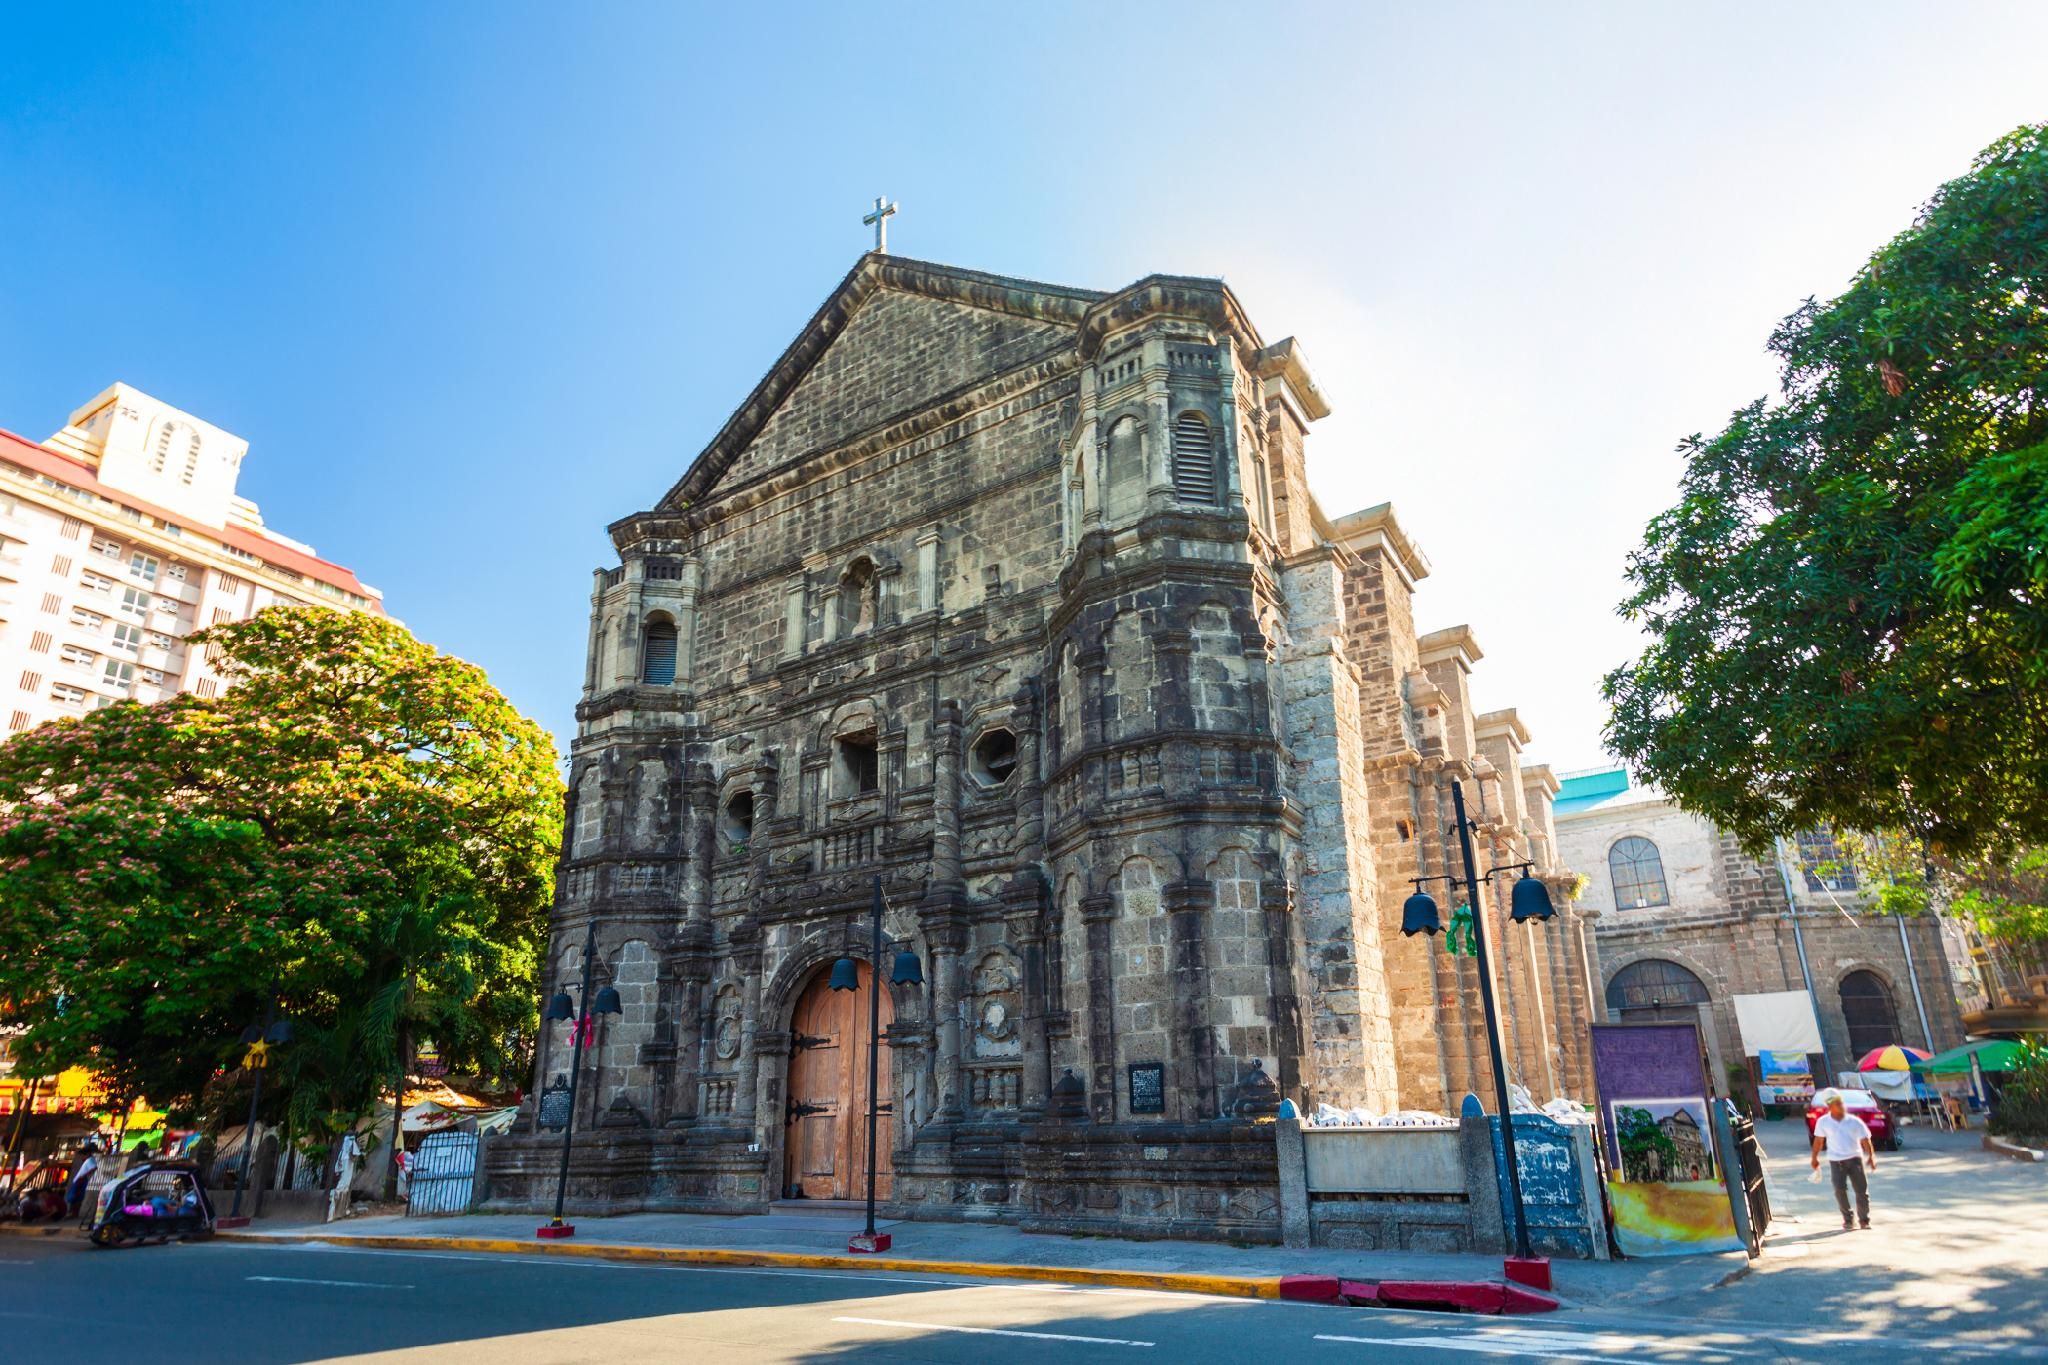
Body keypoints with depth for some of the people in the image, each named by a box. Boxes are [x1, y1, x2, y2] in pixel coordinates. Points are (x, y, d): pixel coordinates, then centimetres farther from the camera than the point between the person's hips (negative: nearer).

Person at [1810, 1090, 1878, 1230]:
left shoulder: (1855, 1122, -3)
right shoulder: (1823, 1122, 1)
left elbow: (1865, 1140, -6)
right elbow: (1818, 1141, 11)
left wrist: (1871, 1156, -21)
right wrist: (1815, 1158, 14)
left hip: (1855, 1158, 0)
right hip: (1836, 1161, 0)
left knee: (1862, 1190, 0)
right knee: (1840, 1190, -11)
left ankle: (1864, 1220, 20)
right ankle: (1848, 1220, 6)